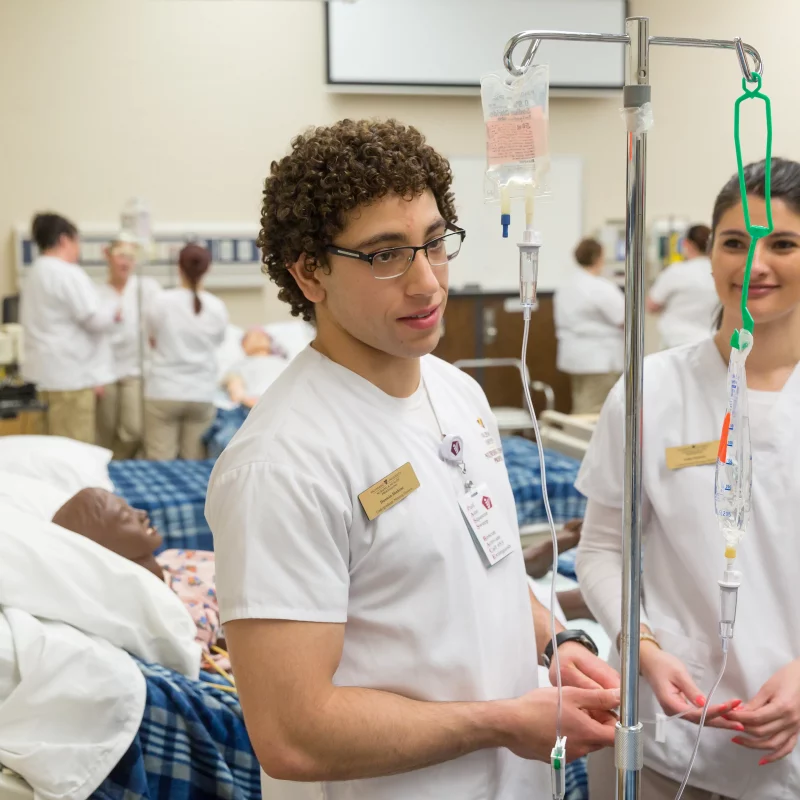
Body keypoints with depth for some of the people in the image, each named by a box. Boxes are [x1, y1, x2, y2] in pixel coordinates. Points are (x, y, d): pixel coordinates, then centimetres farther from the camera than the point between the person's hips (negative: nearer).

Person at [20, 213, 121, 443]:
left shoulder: (35, 273, 17)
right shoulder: (67, 273, -15)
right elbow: (96, 318, -17)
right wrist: (114, 309, 3)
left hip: (48, 371, 10)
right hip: (70, 373, -10)